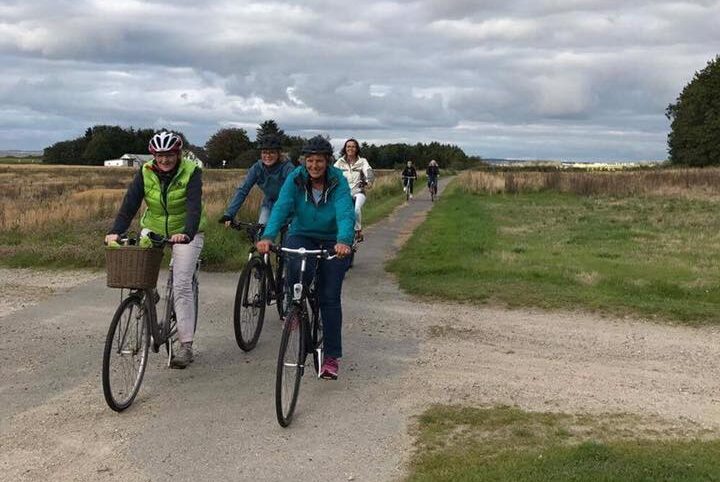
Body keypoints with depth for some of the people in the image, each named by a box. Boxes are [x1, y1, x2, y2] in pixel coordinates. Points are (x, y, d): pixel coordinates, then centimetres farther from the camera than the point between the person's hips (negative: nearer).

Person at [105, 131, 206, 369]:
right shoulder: (146, 173, -8)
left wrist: (186, 233, -48)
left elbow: (194, 207, -29)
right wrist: (116, 232, -33)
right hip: (154, 230, 4)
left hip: (185, 234, -4)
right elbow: (129, 204, -17)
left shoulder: (191, 172, -17)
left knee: (181, 284, -15)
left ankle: (186, 346, -13)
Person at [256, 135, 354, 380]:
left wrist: (344, 241, -52)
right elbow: (281, 207, -26)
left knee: (330, 297, -4)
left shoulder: (338, 181, -18)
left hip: (333, 241, -1)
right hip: (302, 236, 1)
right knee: (298, 269, -33)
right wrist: (268, 236, -43)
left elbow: (345, 213, -32)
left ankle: (332, 356, 6)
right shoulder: (296, 178, -14)